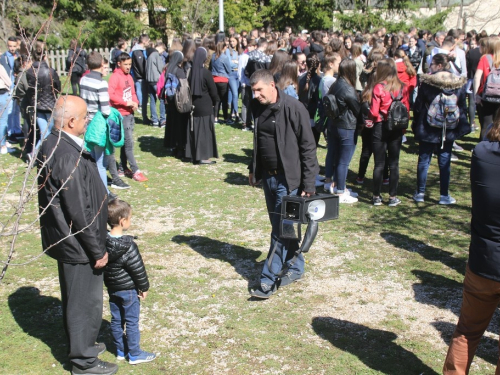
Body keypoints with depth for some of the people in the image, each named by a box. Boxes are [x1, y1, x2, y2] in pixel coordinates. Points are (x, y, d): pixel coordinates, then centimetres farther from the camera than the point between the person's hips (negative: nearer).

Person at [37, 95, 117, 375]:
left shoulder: (53, 144, 2)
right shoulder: (68, 157, -29)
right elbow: (79, 213, -26)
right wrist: (97, 251, -16)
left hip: (66, 238, 10)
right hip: (78, 244, -10)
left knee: (77, 298, 25)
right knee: (86, 301, 8)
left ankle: (83, 344, 44)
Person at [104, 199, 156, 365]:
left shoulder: (103, 241, -6)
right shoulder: (128, 246, -25)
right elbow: (138, 269, -18)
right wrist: (144, 287, -4)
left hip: (112, 288, 7)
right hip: (128, 290, -7)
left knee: (116, 320, 16)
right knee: (131, 322, 6)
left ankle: (121, 350, 30)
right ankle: (134, 354, 17)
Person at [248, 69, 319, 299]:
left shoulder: (293, 108, -16)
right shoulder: (258, 107, 5)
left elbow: (308, 147, -15)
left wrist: (308, 183, -16)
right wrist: (253, 169, 19)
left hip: (288, 178, -7)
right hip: (268, 176, 7)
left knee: (281, 229, -3)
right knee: (281, 226, 14)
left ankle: (269, 280, 3)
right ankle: (295, 268, 30)